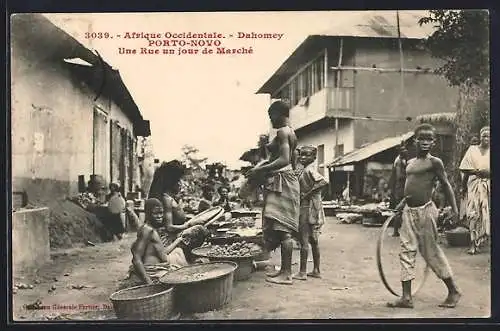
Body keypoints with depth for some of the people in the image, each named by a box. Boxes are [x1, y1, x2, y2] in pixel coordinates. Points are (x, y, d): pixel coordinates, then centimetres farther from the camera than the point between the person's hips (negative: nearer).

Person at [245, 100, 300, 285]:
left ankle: (286, 274, -8)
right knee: (284, 230, 12)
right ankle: (284, 269, 17)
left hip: (281, 180, -10)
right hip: (288, 178, 10)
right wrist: (265, 167, 30)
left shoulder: (282, 132, -11)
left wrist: (260, 170, -23)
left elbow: (284, 160, -24)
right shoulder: (291, 133, 20)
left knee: (283, 229, -10)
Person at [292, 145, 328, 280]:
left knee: (304, 240, -6)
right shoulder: (306, 170, 14)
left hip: (308, 207, -10)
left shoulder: (309, 170, -15)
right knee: (313, 240, 14)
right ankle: (316, 270, 21)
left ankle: (302, 272, -2)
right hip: (312, 208, 10)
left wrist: (307, 194, -25)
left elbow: (324, 182, -29)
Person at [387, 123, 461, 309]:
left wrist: (454, 210, -8)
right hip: (408, 211, 7)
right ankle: (406, 297, 6)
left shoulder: (434, 162, -5)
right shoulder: (410, 163, 14)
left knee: (431, 252, 1)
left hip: (425, 211, -7)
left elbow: (446, 185, -4)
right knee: (406, 251, 3)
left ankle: (453, 291, 19)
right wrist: (400, 206, 18)